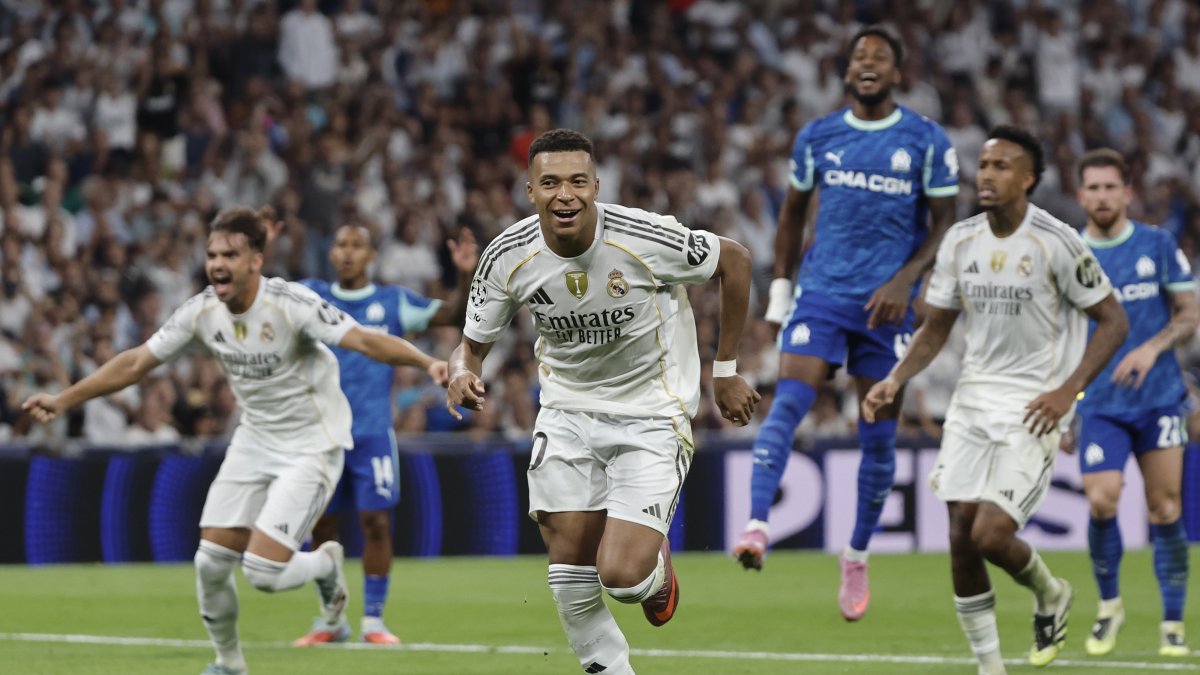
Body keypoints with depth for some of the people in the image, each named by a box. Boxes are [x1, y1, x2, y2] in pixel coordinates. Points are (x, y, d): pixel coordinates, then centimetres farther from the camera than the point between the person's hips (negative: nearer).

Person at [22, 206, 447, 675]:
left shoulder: (293, 305, -24)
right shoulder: (202, 311, -7)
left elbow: (365, 341, -31)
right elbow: (137, 362, 3)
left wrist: (428, 363, -48)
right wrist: (63, 401, 3)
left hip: (311, 447, -6)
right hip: (254, 440, 6)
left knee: (263, 572, -17)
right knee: (211, 562, -1)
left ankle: (325, 565, 17)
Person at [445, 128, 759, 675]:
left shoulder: (646, 239, -22)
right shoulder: (508, 258, -12)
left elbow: (734, 260, -5)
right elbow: (472, 345, 1)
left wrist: (726, 370, 0)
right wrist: (462, 374, -24)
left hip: (652, 415, -3)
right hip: (568, 412, 3)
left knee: (621, 576, -15)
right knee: (570, 576, -3)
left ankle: (659, 569, 22)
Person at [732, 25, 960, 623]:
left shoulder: (927, 142, 1)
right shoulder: (816, 137, 7)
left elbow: (944, 224, 2)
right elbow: (793, 213, 19)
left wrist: (905, 280, -12)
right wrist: (779, 286, 12)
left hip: (887, 304, 0)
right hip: (821, 293, 1)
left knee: (879, 433, 5)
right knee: (788, 400, -20)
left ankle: (857, 556, 20)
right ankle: (756, 527, -31)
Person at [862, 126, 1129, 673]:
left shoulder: (1056, 243, -12)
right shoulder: (959, 241, 4)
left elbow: (1113, 321, -8)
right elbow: (936, 328, 14)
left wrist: (1067, 390, -18)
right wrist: (895, 381, -2)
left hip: (1034, 407, -5)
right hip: (973, 401, 5)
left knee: (991, 535, -16)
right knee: (961, 540, -1)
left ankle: (1049, 593, 17)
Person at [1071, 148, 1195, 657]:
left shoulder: (1158, 246, 3)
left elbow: (1189, 314, 4)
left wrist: (1153, 348, -13)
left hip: (1158, 399, 0)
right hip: (1099, 405, 0)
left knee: (1165, 507, -1)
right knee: (1101, 501, -15)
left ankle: (1172, 623, 9)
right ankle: (1108, 605, 8)